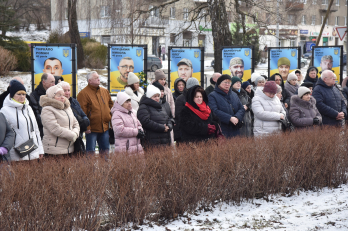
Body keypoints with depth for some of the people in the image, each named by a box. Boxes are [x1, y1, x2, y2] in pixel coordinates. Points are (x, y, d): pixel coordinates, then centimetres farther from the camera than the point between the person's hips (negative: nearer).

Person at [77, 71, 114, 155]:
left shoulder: (105, 91, 11)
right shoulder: (83, 93, -9)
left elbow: (111, 106, 17)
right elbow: (82, 113, -13)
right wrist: (86, 127, -17)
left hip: (105, 127, 6)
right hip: (92, 128, -6)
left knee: (105, 150, 12)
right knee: (90, 151, -1)